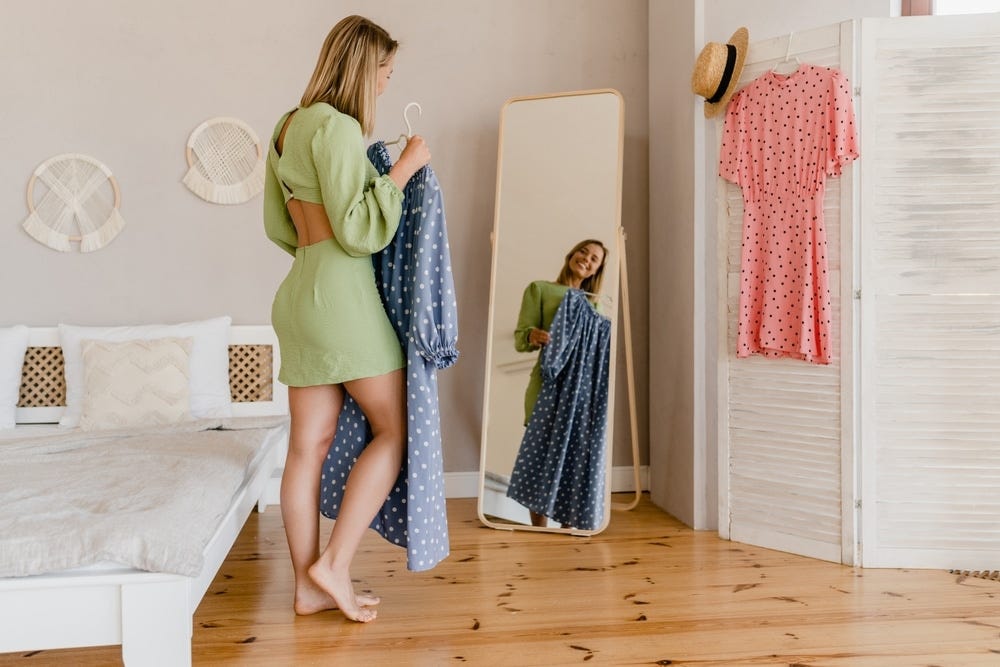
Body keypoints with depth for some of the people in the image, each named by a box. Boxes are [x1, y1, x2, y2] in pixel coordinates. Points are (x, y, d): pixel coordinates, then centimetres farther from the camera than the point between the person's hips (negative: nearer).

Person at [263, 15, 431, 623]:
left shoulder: (290, 127, 18)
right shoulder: (337, 126, -11)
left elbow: (280, 227, 23)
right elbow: (358, 230, -15)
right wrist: (403, 169, -9)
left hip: (300, 293, 9)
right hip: (342, 294, -9)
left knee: (310, 445, 7)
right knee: (395, 429, 1)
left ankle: (310, 586, 13)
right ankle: (334, 564, 1)